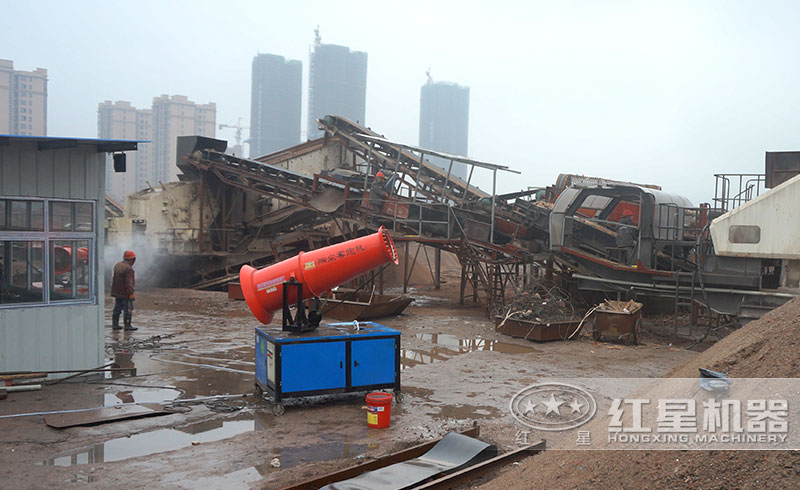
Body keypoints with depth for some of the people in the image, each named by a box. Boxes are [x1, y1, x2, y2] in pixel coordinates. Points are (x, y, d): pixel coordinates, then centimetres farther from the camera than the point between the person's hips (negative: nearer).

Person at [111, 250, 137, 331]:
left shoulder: (117, 265, 8)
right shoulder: (128, 269, -21)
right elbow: (128, 283, -24)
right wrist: (131, 293, -20)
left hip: (117, 292, 9)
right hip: (125, 293, -9)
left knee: (117, 308, 15)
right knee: (128, 309, -1)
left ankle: (115, 324, 20)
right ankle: (127, 326, 1)